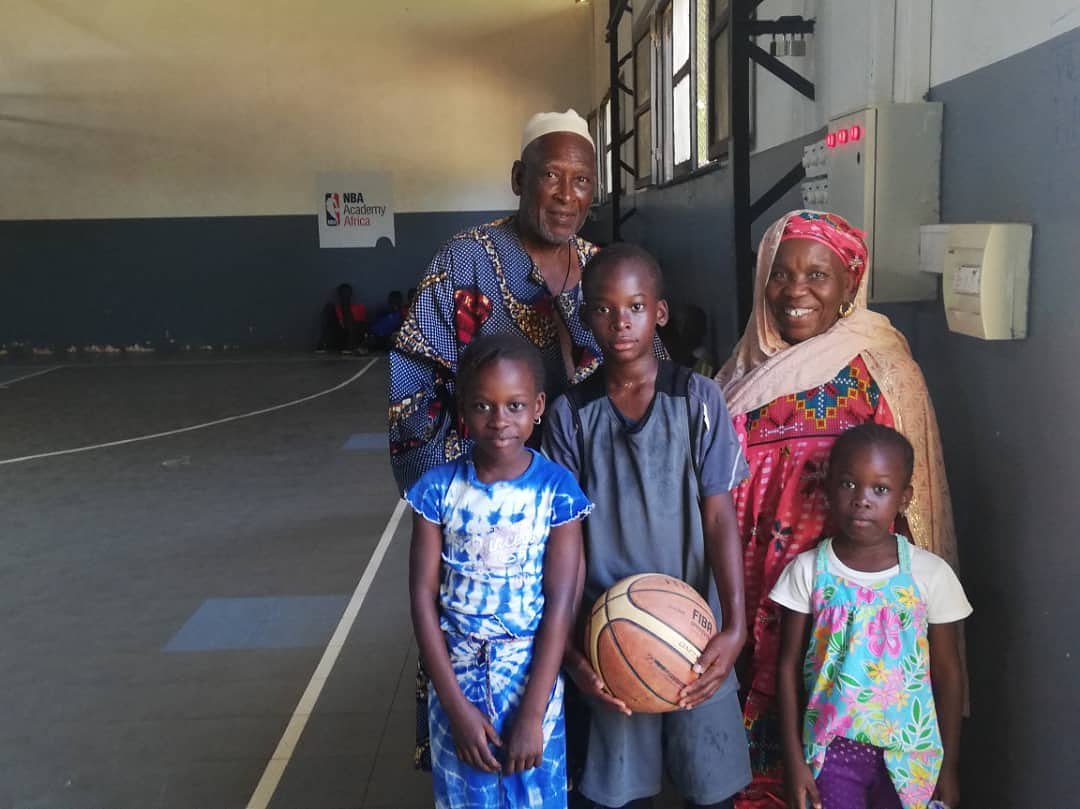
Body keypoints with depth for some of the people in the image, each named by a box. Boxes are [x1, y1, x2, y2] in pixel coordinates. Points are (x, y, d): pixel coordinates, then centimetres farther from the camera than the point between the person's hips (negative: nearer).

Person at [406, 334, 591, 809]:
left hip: (532, 677, -1)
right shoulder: (438, 488, -8)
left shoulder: (556, 489, -11)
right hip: (457, 678, 1)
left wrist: (531, 714, -14)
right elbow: (423, 598, -7)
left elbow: (560, 607, -12)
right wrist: (456, 706, -11)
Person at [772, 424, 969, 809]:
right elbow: (789, 666, -3)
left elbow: (947, 674, 0)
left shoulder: (931, 574, -8)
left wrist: (948, 764, 4)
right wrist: (793, 759, -4)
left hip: (908, 751, 1)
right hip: (832, 748, 0)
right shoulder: (807, 571, -9)